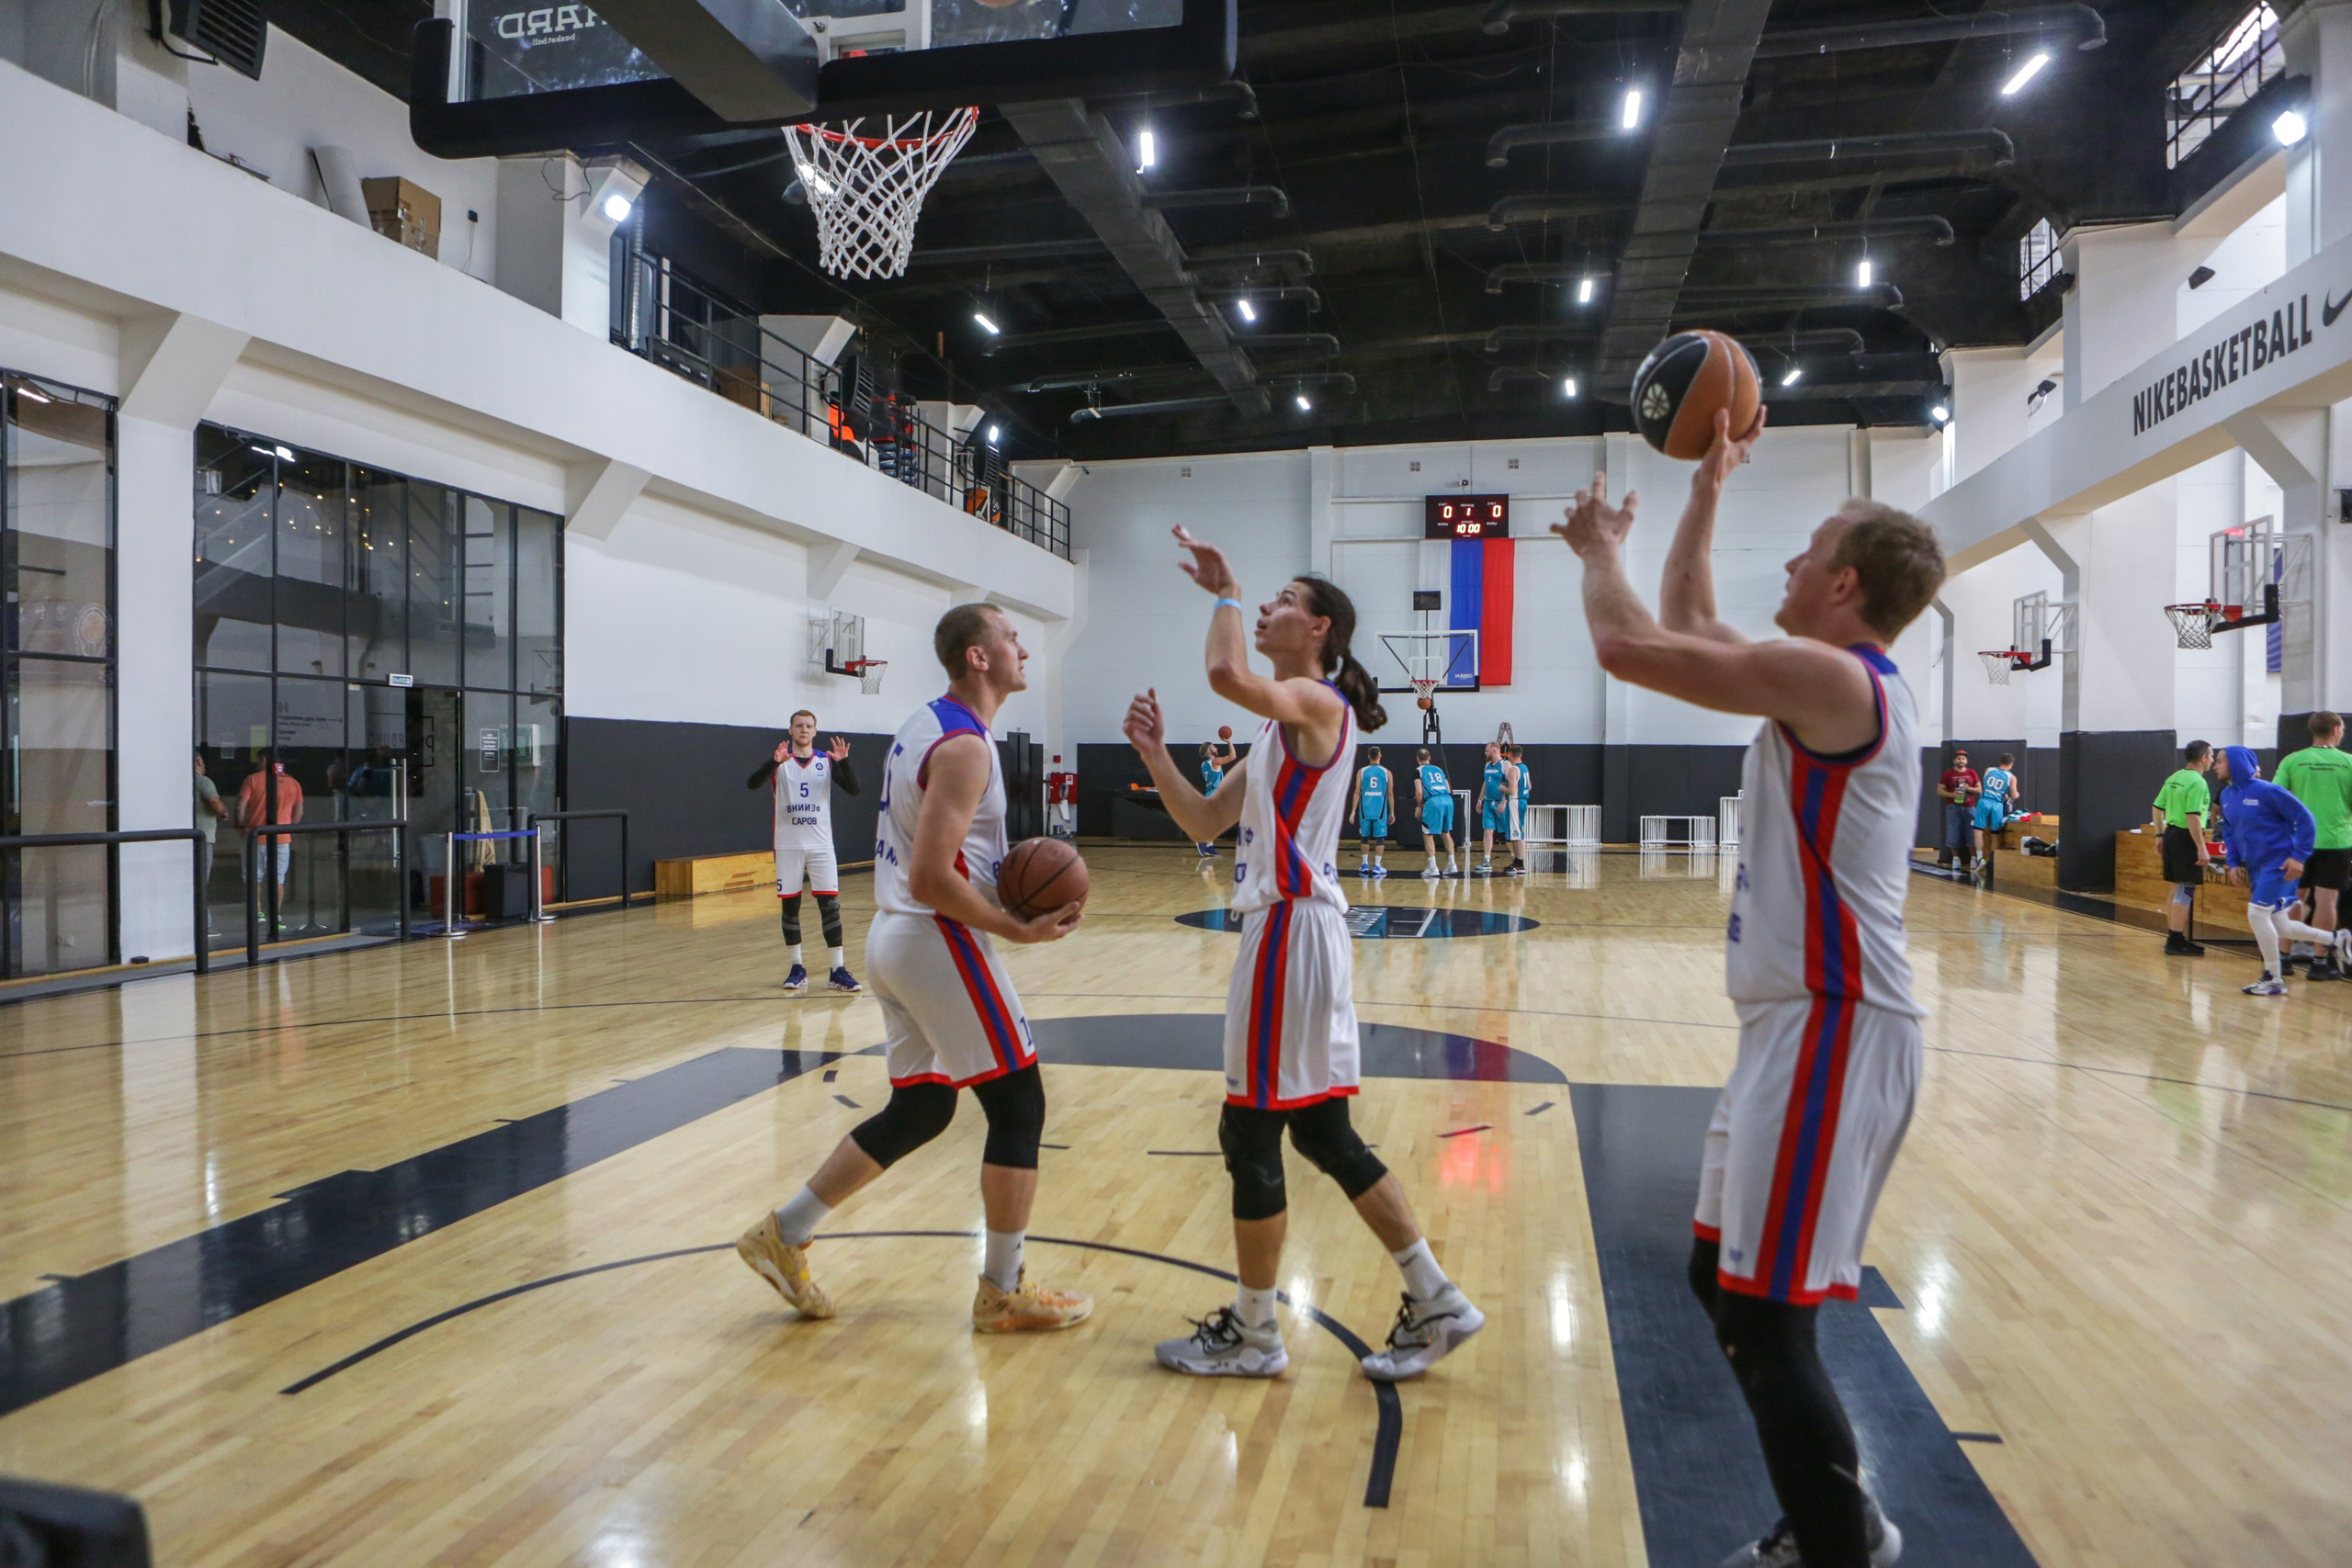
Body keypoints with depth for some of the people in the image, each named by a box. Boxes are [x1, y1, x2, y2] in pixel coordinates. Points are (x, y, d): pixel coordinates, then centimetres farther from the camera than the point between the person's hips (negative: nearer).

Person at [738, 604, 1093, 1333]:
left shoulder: (924, 724, 13)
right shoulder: (964, 745, -18)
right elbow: (930, 879, -25)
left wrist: (1003, 872, 12)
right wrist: (1019, 929, -17)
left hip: (894, 935, 10)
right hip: (938, 941, -10)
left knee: (919, 1109, 18)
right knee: (1018, 1104, 2)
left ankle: (783, 1234, 23)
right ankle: (1003, 1294, 12)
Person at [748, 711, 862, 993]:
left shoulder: (827, 761, 4)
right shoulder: (780, 760, 1)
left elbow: (853, 789, -6)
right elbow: (751, 783, -14)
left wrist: (843, 761, -23)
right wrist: (775, 762, -31)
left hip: (821, 844, 0)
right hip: (788, 845, 0)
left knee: (830, 905, -5)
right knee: (790, 906, 5)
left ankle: (838, 970, -2)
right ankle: (797, 968, 16)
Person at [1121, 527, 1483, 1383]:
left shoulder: (1317, 700, -10)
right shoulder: (1283, 726, 19)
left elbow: (1227, 676, -32)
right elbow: (1205, 821, 19)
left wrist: (1224, 594, -15)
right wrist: (1154, 752, 8)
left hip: (1293, 928, -10)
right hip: (1291, 927, 10)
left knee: (1250, 1132, 0)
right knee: (1323, 1132, 14)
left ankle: (1252, 1332, 15)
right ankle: (1435, 1302, 22)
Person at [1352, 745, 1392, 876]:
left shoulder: (1361, 771, 2)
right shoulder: (1386, 772, 3)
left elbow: (1357, 792, -1)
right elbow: (1389, 794, 6)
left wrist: (1353, 811, 2)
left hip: (1365, 809, 1)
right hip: (1380, 810, -1)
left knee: (1364, 837, 13)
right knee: (1380, 838, 2)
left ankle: (1365, 865, 17)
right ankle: (1377, 867, -3)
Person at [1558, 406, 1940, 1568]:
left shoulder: (1827, 676, -16)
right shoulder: (1833, 684, 14)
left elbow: (1628, 648, -19)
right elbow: (1687, 630, 24)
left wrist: (1602, 550, 1)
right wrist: (1707, 489, 28)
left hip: (1832, 1030, -10)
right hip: (1802, 1024, 10)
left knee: (1762, 1316, -4)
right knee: (1723, 1279, 17)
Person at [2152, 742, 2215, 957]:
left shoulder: (2174, 778, 12)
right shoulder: (2197, 782, -15)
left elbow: (2157, 807, 17)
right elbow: (2192, 817, -22)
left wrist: (2160, 835, 23)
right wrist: (2202, 848, -22)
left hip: (2171, 834, 9)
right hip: (2186, 837, -9)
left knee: (2177, 889, 16)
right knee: (2186, 891, -5)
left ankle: (2173, 938, 22)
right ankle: (2176, 942, -4)